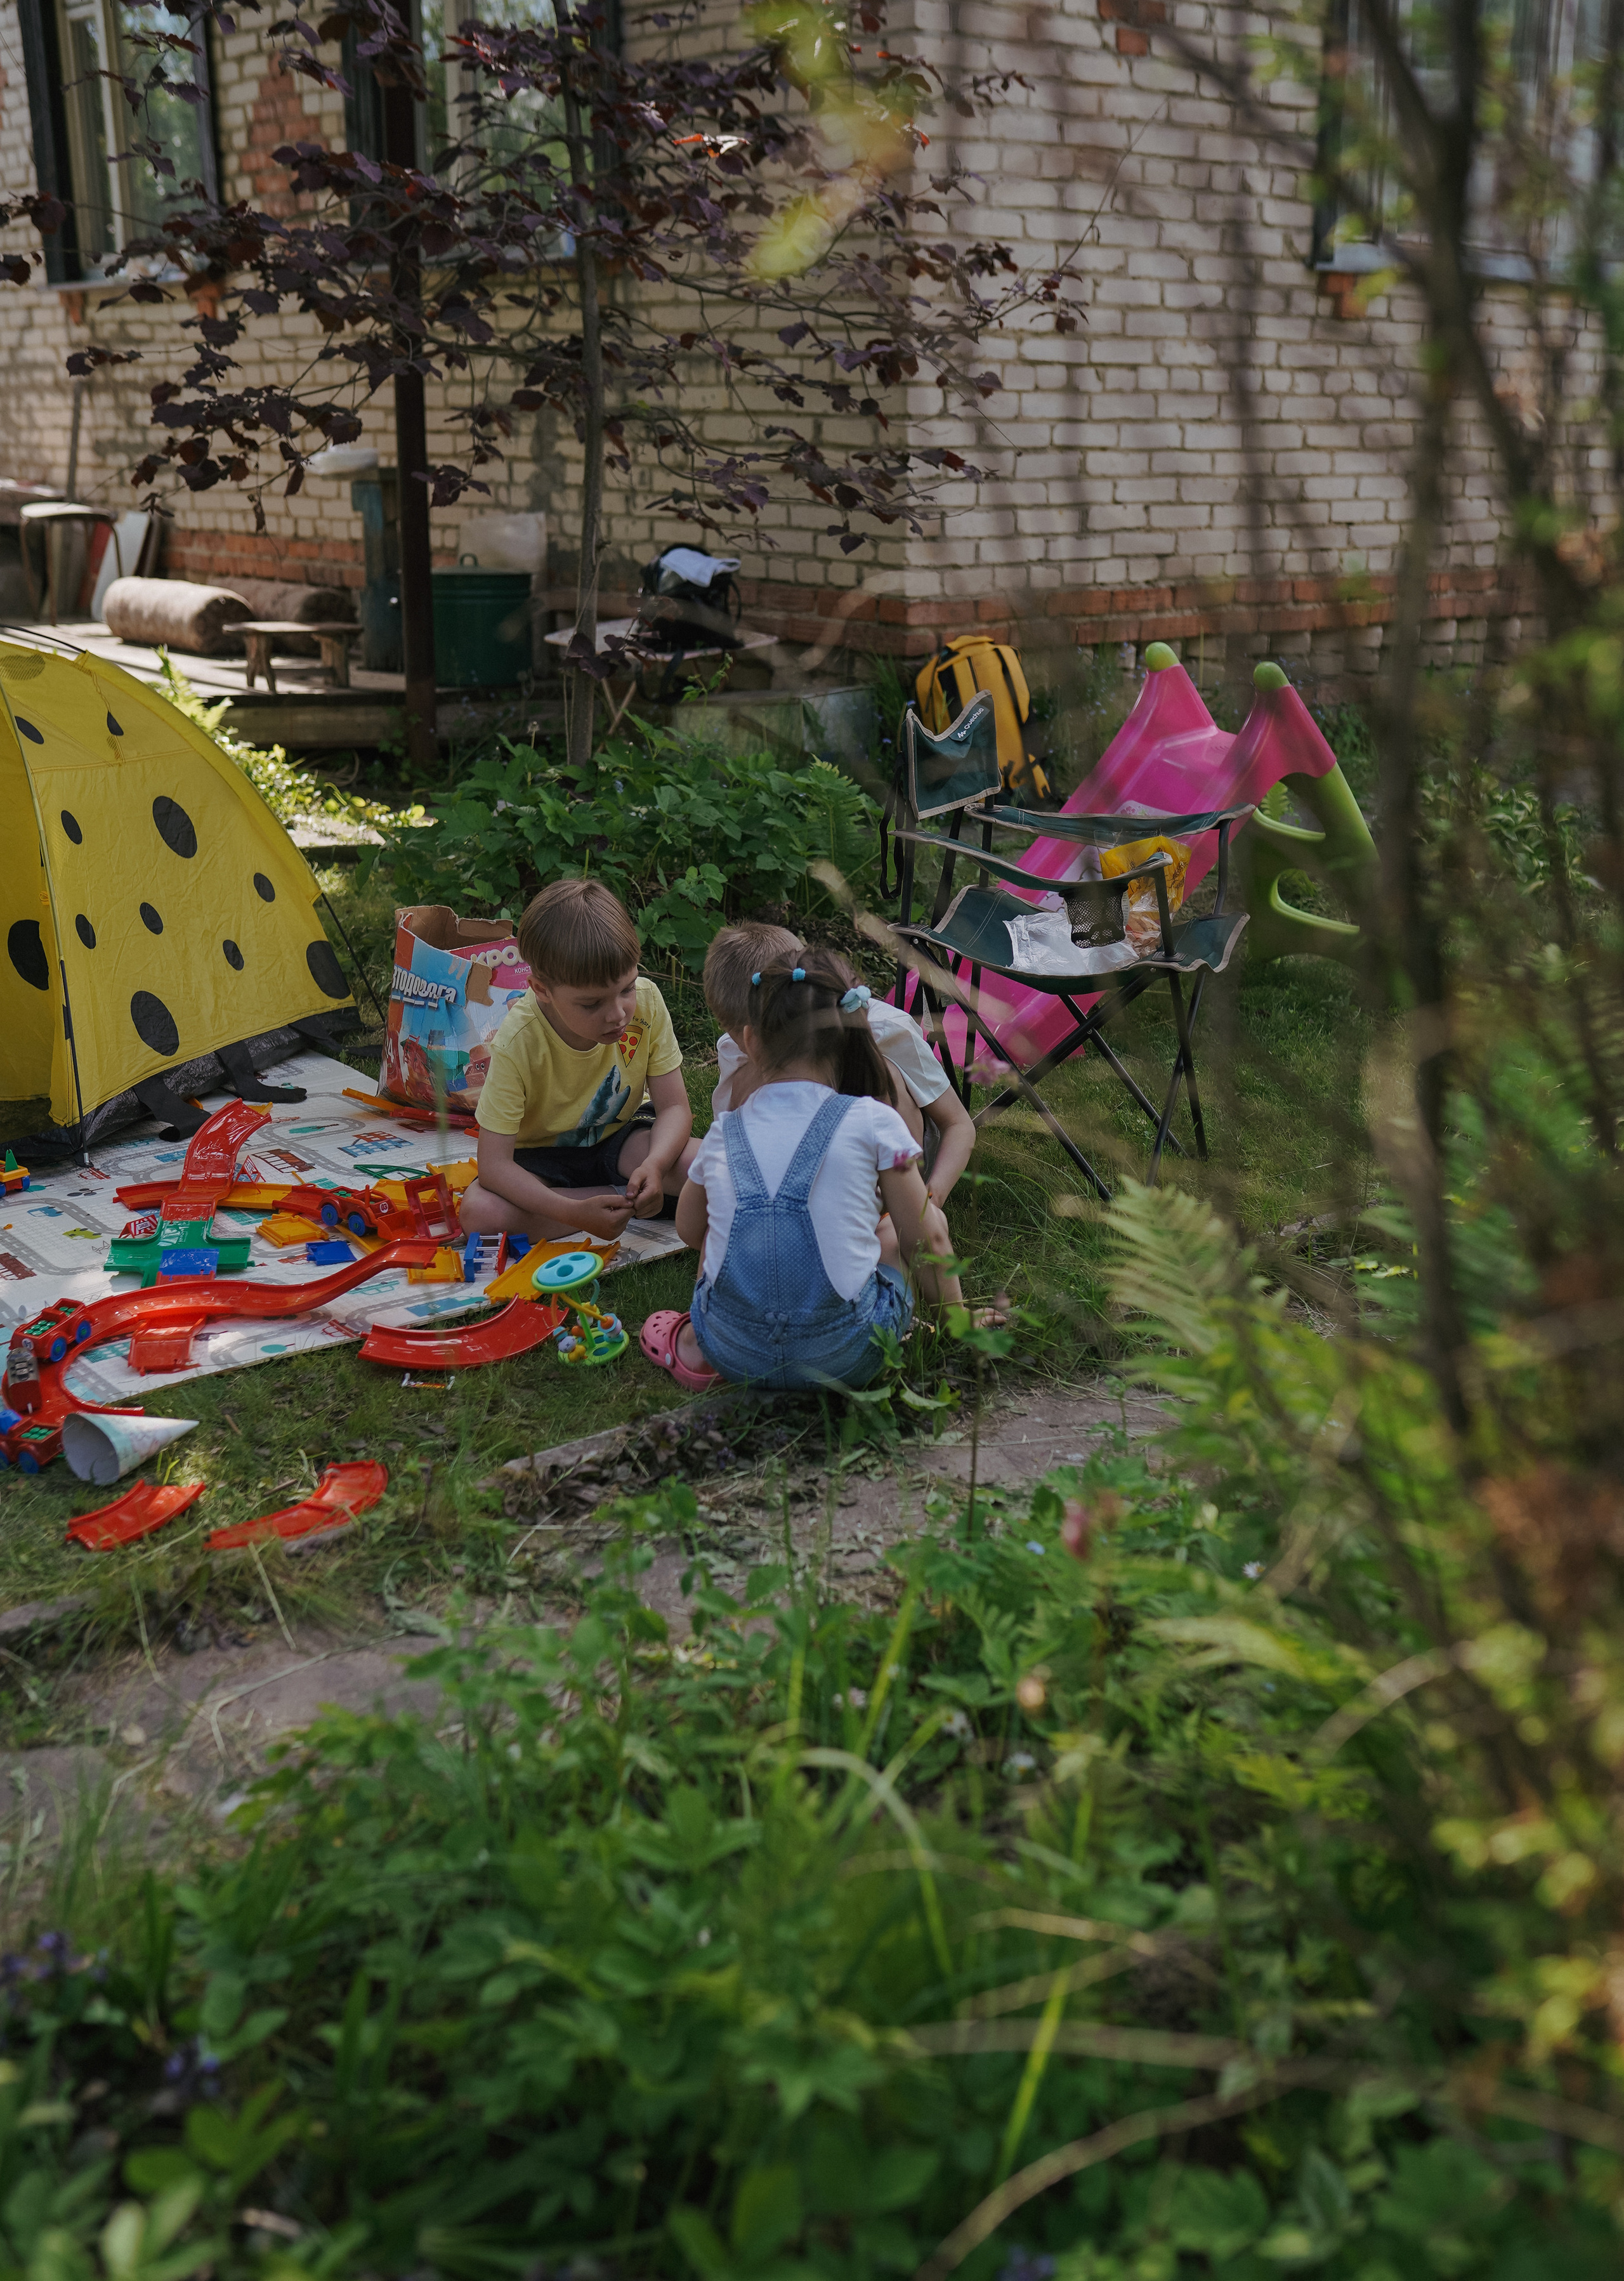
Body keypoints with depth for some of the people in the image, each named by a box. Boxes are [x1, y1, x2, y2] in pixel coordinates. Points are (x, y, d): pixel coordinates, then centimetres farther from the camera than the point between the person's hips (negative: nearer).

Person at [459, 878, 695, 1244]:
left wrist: (654, 1166, -38)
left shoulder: (646, 1002, -21)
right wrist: (574, 1213, -44)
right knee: (479, 1213, -32)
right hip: (543, 1156, 0)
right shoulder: (518, 1042, -30)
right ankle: (627, 1202, -18)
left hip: (619, 1138, 1)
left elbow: (674, 1107, -15)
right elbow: (494, 1164, -30)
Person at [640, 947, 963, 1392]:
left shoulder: (722, 1134, 6)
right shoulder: (873, 1122, -3)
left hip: (735, 1353, 3)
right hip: (844, 1360, -3)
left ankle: (697, 1347, 18)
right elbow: (925, 1242, 4)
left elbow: (690, 1231, 24)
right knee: (915, 1225, 19)